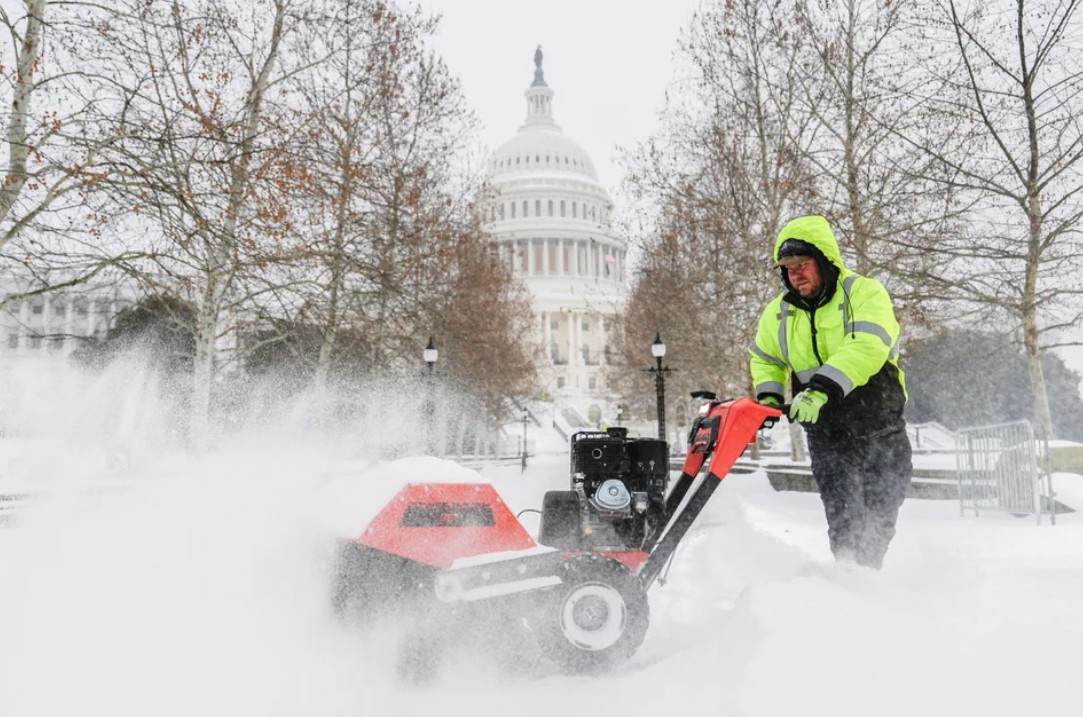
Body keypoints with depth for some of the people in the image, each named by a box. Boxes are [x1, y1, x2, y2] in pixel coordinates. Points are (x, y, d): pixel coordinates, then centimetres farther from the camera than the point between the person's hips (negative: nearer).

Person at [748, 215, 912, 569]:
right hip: (826, 432, 2)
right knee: (843, 520, -7)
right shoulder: (778, 313, 5)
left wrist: (824, 388, -37)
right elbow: (764, 358, 22)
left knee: (881, 516, 7)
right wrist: (769, 396, 4)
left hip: (880, 426, -2)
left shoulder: (864, 293, -9)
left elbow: (867, 347, -26)